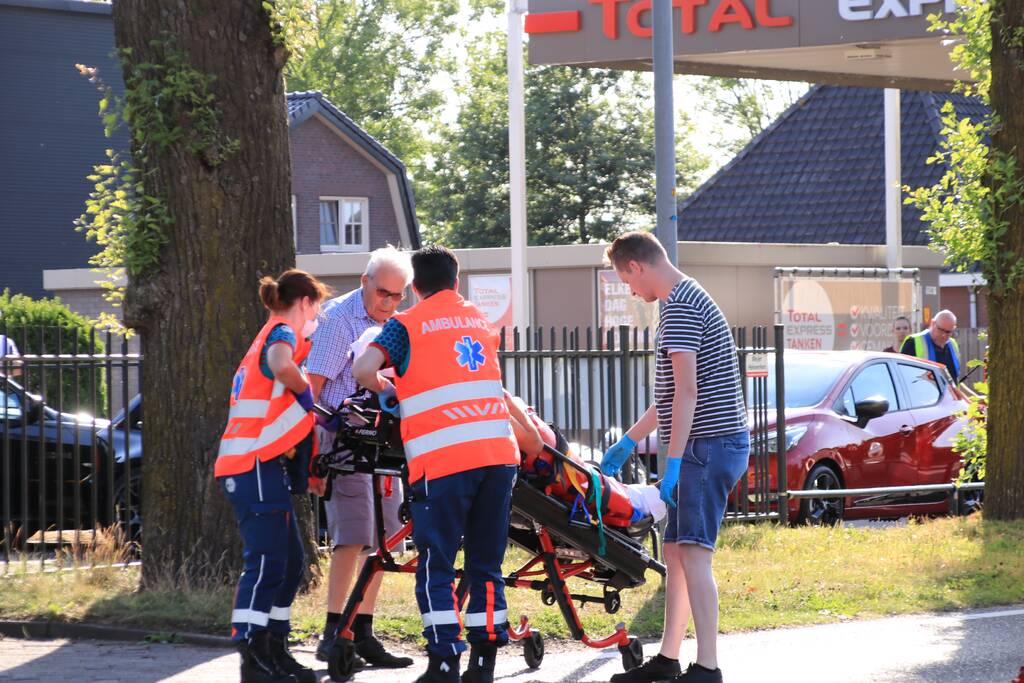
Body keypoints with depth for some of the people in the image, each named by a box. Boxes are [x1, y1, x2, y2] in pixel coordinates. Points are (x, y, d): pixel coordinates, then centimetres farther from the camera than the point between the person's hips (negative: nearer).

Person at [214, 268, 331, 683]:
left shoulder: (269, 335, 25)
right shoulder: (283, 331, -6)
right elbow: (281, 366, -29)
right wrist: (307, 394, -12)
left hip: (261, 465, 10)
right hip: (255, 464, -10)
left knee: (290, 562, 13)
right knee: (266, 563, -13)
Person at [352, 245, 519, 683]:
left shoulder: (406, 324, 6)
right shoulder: (480, 321, 21)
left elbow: (363, 370, -5)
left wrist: (385, 389, 14)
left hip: (441, 458, -4)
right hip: (498, 451, 4)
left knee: (436, 565, 1)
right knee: (486, 562, 11)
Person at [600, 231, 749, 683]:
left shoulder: (680, 306, -13)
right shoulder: (688, 300, 20)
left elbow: (686, 392, -21)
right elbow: (674, 394, 27)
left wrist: (674, 462, -22)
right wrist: (629, 441, 32)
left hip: (708, 446, -10)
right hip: (711, 446, 10)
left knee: (693, 554, -14)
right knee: (675, 552, 13)